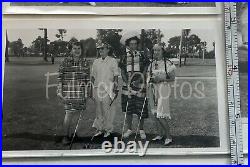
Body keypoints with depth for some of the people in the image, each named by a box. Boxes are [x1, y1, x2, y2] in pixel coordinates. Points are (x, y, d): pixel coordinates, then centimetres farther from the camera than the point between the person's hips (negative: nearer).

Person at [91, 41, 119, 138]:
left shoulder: (113, 61, 2)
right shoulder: (96, 62, 14)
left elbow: (116, 76, 0)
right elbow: (93, 76, 17)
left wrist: (115, 85, -10)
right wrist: (95, 84, 0)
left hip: (108, 89, -4)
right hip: (97, 88, 4)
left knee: (107, 110, -3)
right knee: (98, 110, 9)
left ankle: (108, 129, 9)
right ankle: (99, 128, 19)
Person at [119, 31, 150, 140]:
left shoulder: (142, 56, 5)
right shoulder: (124, 57, 8)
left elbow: (145, 70, 2)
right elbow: (122, 72, 6)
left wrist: (140, 80, -13)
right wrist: (127, 82, -8)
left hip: (140, 86, -1)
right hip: (128, 86, 2)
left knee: (141, 110, 1)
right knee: (128, 110, 6)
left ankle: (141, 130, 17)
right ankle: (129, 129, 21)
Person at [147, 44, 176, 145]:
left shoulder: (168, 63, -5)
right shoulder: (152, 64, 13)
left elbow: (172, 78, -6)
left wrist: (161, 79, -16)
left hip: (163, 88, -6)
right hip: (153, 88, 6)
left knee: (161, 115, -10)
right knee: (155, 113, 8)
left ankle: (168, 136, 3)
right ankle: (160, 134, 21)